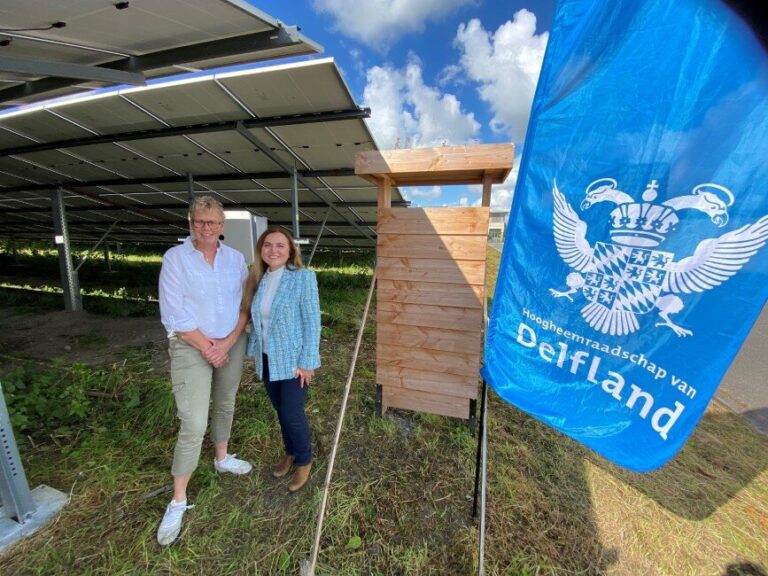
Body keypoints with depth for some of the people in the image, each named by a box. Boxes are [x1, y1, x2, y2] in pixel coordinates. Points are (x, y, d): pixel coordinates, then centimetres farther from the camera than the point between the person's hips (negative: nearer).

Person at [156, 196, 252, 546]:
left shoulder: (235, 258, 0)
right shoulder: (175, 258, -9)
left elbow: (244, 305, -1)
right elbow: (173, 314, -12)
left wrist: (228, 343, -10)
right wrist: (207, 346, -12)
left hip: (232, 344, 4)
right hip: (192, 347, -4)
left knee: (225, 405, 20)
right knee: (193, 424, -2)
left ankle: (222, 458, 45)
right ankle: (178, 501, 19)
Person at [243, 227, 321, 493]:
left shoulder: (303, 277, -15)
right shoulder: (260, 279, 4)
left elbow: (312, 322, -16)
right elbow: (257, 321, 12)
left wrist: (306, 362, -16)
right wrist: (254, 350, 11)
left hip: (293, 360, -5)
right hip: (267, 360, 6)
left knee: (292, 413, 3)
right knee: (280, 410, 19)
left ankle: (304, 460, 32)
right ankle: (290, 452, 45)